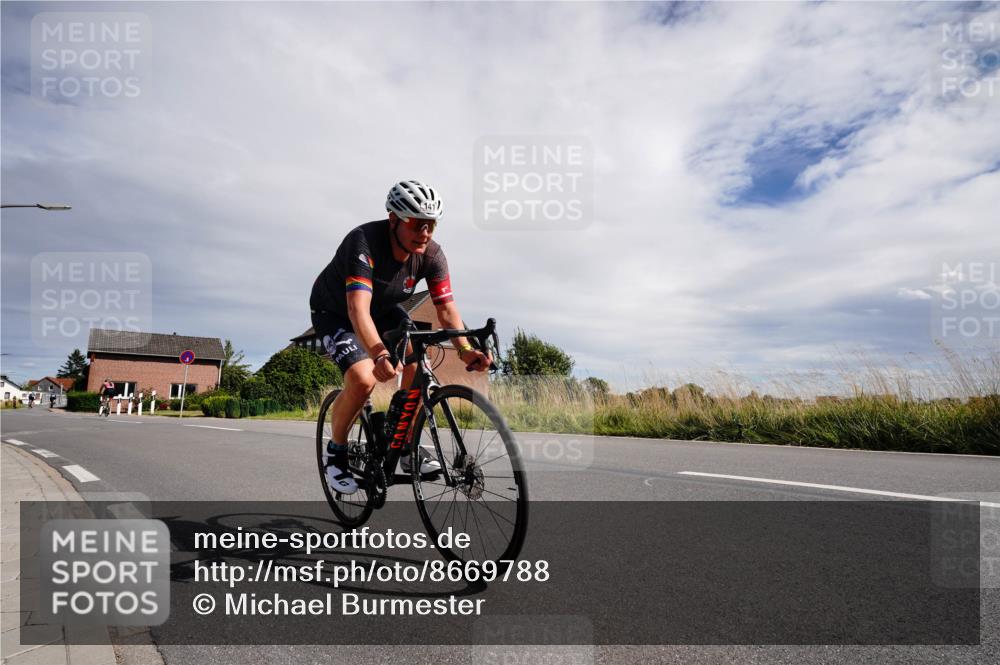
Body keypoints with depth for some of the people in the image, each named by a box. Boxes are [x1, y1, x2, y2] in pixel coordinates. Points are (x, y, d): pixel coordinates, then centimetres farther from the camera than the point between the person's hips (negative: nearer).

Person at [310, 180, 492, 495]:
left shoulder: (432, 254, -20)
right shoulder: (364, 242, -36)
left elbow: (446, 307, -24)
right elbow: (358, 308, -48)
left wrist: (465, 350, -42)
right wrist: (379, 354, -64)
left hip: (383, 309, 5)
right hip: (335, 312, -4)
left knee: (418, 362, -20)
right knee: (362, 380, -27)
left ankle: (408, 447, -1)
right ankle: (336, 451, 1)